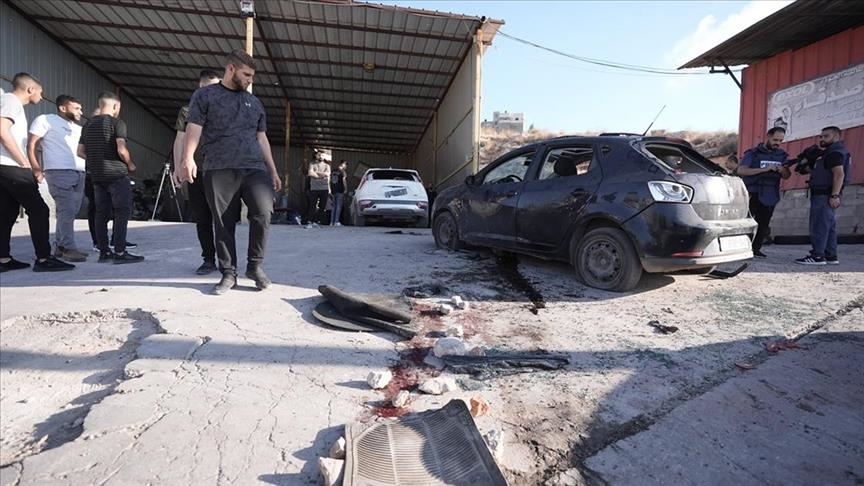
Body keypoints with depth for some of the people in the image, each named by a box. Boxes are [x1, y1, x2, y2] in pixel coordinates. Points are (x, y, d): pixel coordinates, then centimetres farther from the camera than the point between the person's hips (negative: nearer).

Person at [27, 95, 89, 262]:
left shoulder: (78, 128, 25)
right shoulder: (45, 120, 5)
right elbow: (31, 145, 0)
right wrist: (37, 170, -8)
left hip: (79, 173, 7)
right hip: (59, 172, -7)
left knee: (70, 211, 7)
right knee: (67, 210, -13)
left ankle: (60, 246, 15)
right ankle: (69, 249, -13)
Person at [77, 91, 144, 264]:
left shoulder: (88, 125, 15)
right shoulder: (116, 123, -6)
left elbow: (80, 152, 14)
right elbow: (121, 150, -16)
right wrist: (130, 164, -1)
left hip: (96, 176, 7)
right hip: (117, 174, -7)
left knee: (102, 213, 8)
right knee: (122, 212, -5)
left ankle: (104, 252, 11)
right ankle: (119, 253, -9)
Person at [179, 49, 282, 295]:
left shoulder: (254, 102, 22)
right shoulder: (205, 95, 11)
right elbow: (194, 128, 1)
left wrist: (273, 171, 16)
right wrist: (188, 158, -16)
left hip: (254, 168, 2)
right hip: (219, 171, -2)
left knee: (263, 214, -17)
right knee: (224, 225, 0)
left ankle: (255, 265, 1)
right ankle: (228, 274, 12)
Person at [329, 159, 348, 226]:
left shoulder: (333, 171, 16)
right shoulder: (343, 171, -5)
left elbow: (330, 181, 16)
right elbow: (344, 180, -14)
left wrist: (331, 190, 19)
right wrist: (346, 189, -9)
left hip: (334, 191, 7)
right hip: (340, 191, -7)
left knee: (334, 207, 11)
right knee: (339, 207, -6)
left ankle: (332, 222, 9)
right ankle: (336, 222, -10)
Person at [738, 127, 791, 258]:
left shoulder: (782, 155, 12)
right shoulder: (753, 153, -3)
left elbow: (787, 176, 12)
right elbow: (741, 170, -16)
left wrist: (783, 170, -12)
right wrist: (764, 169, -23)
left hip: (771, 196, 5)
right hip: (753, 194, -5)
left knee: (763, 224, 7)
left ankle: (756, 249, 14)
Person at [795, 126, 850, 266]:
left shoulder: (835, 152, -10)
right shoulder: (829, 152, 21)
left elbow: (839, 174, -20)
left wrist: (835, 195, -26)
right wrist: (806, 167, 12)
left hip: (825, 195, -11)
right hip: (823, 195, 11)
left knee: (819, 226, -10)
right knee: (829, 227, 12)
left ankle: (817, 256, -9)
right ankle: (831, 256, 16)